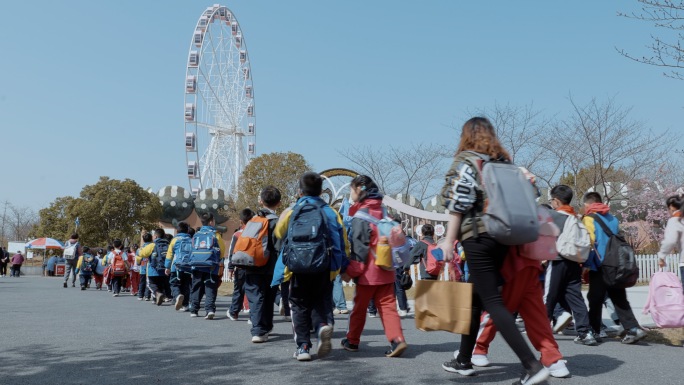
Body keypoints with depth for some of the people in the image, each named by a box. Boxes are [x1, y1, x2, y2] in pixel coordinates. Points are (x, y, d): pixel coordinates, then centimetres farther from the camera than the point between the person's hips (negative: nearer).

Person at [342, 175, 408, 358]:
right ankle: (397, 339, -11)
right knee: (387, 305, 3)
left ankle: (352, 341, 21)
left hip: (368, 270, -6)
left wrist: (351, 270, -11)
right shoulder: (382, 209, 12)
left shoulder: (362, 214, -11)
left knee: (359, 306, 8)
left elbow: (359, 245, -15)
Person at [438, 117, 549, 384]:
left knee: (492, 302, -6)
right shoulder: (504, 161, 15)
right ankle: (464, 361, 23)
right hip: (502, 237, 7)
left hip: (478, 237, -7)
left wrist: (449, 240, -10)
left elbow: (458, 204, -10)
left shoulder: (465, 161, -3)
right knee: (475, 298, 16)